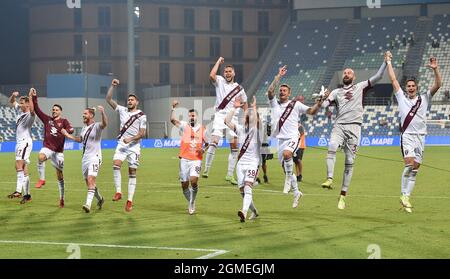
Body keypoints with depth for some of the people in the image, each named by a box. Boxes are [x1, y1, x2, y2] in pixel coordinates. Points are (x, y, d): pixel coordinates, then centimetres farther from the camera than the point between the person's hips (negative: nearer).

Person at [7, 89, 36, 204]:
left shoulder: (30, 115, -11)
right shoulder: (20, 110, 13)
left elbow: (32, 110, -35)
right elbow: (11, 102, 26)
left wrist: (30, 96, -37)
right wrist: (13, 95, 5)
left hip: (25, 142, -9)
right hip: (19, 142, 9)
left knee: (19, 165, -23)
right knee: (24, 170, 9)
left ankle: (18, 191, -33)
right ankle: (27, 194, 12)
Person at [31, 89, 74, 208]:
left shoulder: (64, 121, 3)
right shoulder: (47, 119, 9)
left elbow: (70, 129, -14)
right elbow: (36, 109, 5)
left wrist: (66, 131, -37)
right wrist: (34, 98, -4)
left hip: (58, 151, -1)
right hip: (47, 148, 1)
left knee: (60, 176, 5)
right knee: (40, 157, -37)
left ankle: (62, 198, 16)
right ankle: (42, 179, -23)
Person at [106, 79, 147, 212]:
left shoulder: (141, 116, 0)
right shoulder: (122, 110, 10)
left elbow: (142, 133, -5)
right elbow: (108, 99, 8)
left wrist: (131, 139, -19)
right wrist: (112, 86, -2)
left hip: (134, 146, -3)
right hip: (121, 144, 3)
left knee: (132, 172, -2)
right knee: (116, 164, -21)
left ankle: (130, 200, -1)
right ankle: (118, 192, -17)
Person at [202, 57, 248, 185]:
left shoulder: (239, 88, 12)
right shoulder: (220, 81, 5)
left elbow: (244, 102, 23)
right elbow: (212, 75, -16)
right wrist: (219, 62, -6)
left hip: (233, 117, 3)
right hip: (220, 115, -3)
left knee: (234, 146, 0)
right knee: (214, 142, -19)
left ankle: (230, 175, 6)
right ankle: (206, 169, -16)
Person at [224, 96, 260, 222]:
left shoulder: (257, 130, -4)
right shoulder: (241, 129, 9)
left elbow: (254, 120, -26)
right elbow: (227, 121, -1)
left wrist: (254, 107, -21)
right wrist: (235, 108, -5)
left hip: (252, 163, -6)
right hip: (241, 163, 6)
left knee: (248, 187, -24)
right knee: (242, 190, 7)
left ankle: (244, 212, -41)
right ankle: (254, 212, 27)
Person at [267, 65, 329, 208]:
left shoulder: (296, 104, 5)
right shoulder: (275, 104, 11)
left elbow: (311, 111, 4)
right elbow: (270, 91, -5)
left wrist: (320, 101, -10)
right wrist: (278, 76, -8)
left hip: (292, 137, -4)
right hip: (280, 139, 4)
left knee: (287, 154, -37)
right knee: (286, 167, 7)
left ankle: (289, 178, -18)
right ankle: (296, 192, 22)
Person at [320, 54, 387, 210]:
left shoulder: (360, 87, 15)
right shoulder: (336, 92, 19)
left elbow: (378, 77, 9)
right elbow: (324, 104, 5)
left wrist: (386, 62, 1)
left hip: (354, 127, -1)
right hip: (339, 126, 1)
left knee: (349, 162, -3)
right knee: (332, 148, -30)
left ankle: (343, 195, 1)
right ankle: (329, 179, -38)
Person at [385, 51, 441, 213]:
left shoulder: (424, 98, 13)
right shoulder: (401, 98, 10)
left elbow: (438, 85, 4)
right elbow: (393, 80, 11)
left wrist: (435, 70, -9)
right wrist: (389, 62, 11)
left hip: (421, 137, 3)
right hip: (407, 136, -3)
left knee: (414, 169, 2)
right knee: (410, 164, -20)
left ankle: (407, 197, 7)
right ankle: (404, 195, -13)